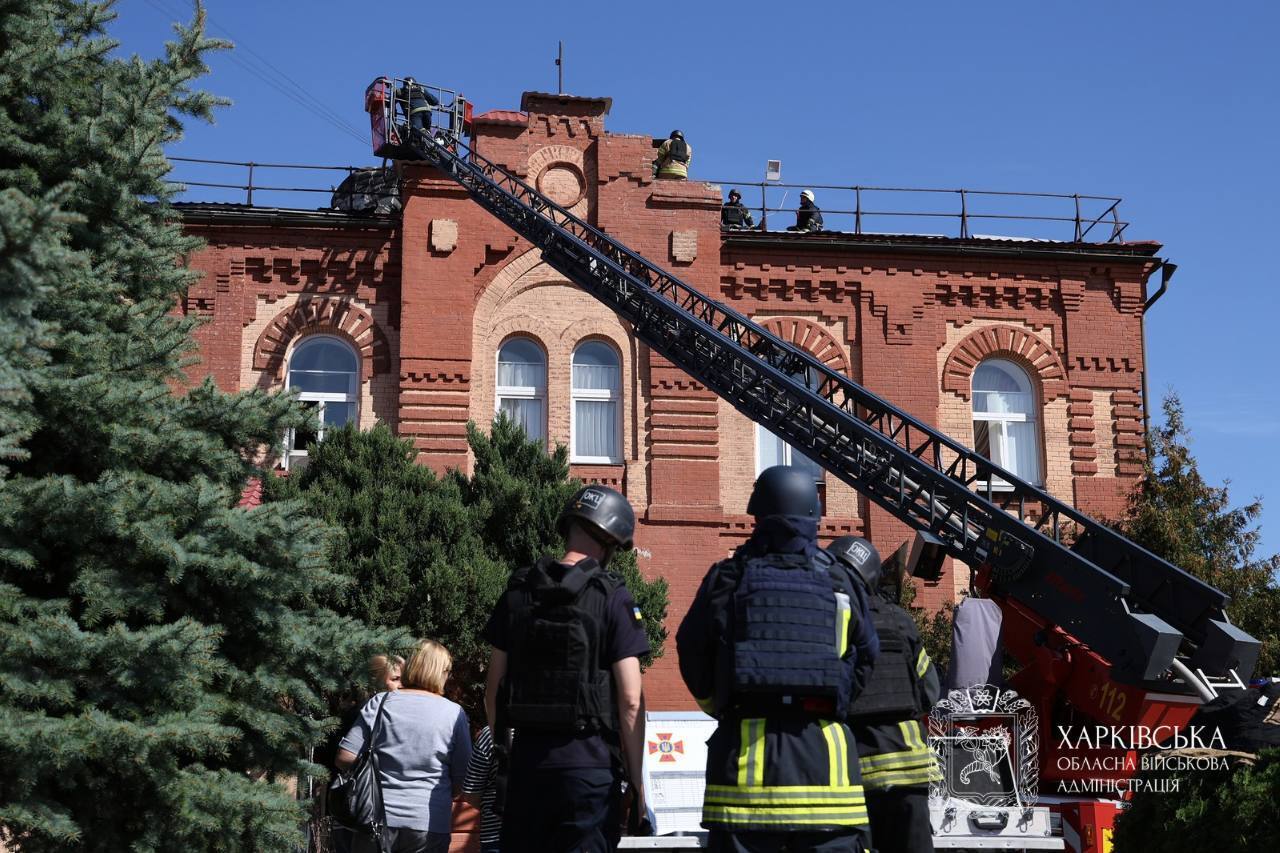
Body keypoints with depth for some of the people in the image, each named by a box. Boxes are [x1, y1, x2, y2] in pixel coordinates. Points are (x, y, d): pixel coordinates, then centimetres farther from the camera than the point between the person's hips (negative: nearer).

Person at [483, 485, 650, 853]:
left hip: (527, 756, 4)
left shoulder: (518, 591, 7)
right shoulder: (613, 599, -6)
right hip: (589, 760, -4)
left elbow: (493, 685, 10)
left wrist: (500, 746, 22)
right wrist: (636, 778, 0)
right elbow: (630, 700, -9)